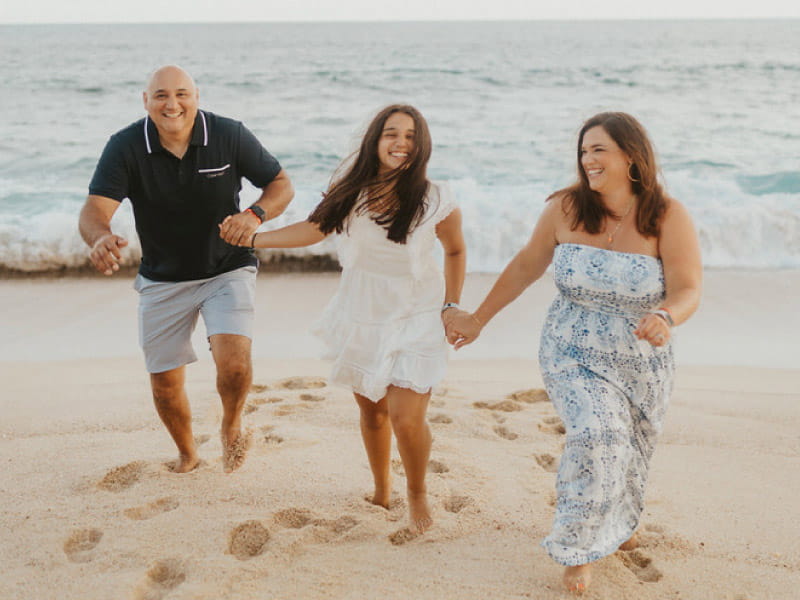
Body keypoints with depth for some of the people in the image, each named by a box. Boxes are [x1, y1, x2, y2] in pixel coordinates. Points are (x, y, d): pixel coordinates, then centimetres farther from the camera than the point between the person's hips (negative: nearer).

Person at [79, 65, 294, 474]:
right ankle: (187, 455, 39)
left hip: (227, 270, -1)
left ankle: (231, 425, 13)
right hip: (162, 279, 2)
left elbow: (281, 185, -5)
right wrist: (101, 239, -49)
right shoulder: (126, 146, -15)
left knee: (233, 361, -22)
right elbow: (94, 210, -24)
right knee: (165, 383, 8)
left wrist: (255, 214, -27)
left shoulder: (229, 135, -14)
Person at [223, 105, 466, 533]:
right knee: (371, 412, 16)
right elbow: (315, 228, 2)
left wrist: (451, 307, -2)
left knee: (406, 420, -13)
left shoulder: (435, 202, -13)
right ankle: (381, 492, 39)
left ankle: (417, 493, 17)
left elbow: (455, 251, 2)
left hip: (415, 321, -4)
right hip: (361, 317, 4)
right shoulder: (352, 188, -5)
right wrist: (252, 238, -2)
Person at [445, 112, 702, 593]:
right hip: (573, 358, -1)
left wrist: (665, 317, -46)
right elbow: (526, 267, 3)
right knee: (598, 435, -23)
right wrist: (478, 319, 7)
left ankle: (620, 525, 49)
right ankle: (579, 548, -5)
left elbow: (688, 291, -22)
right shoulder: (566, 209, -10)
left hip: (643, 365, 1)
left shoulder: (668, 217, -15)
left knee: (633, 454, 17)